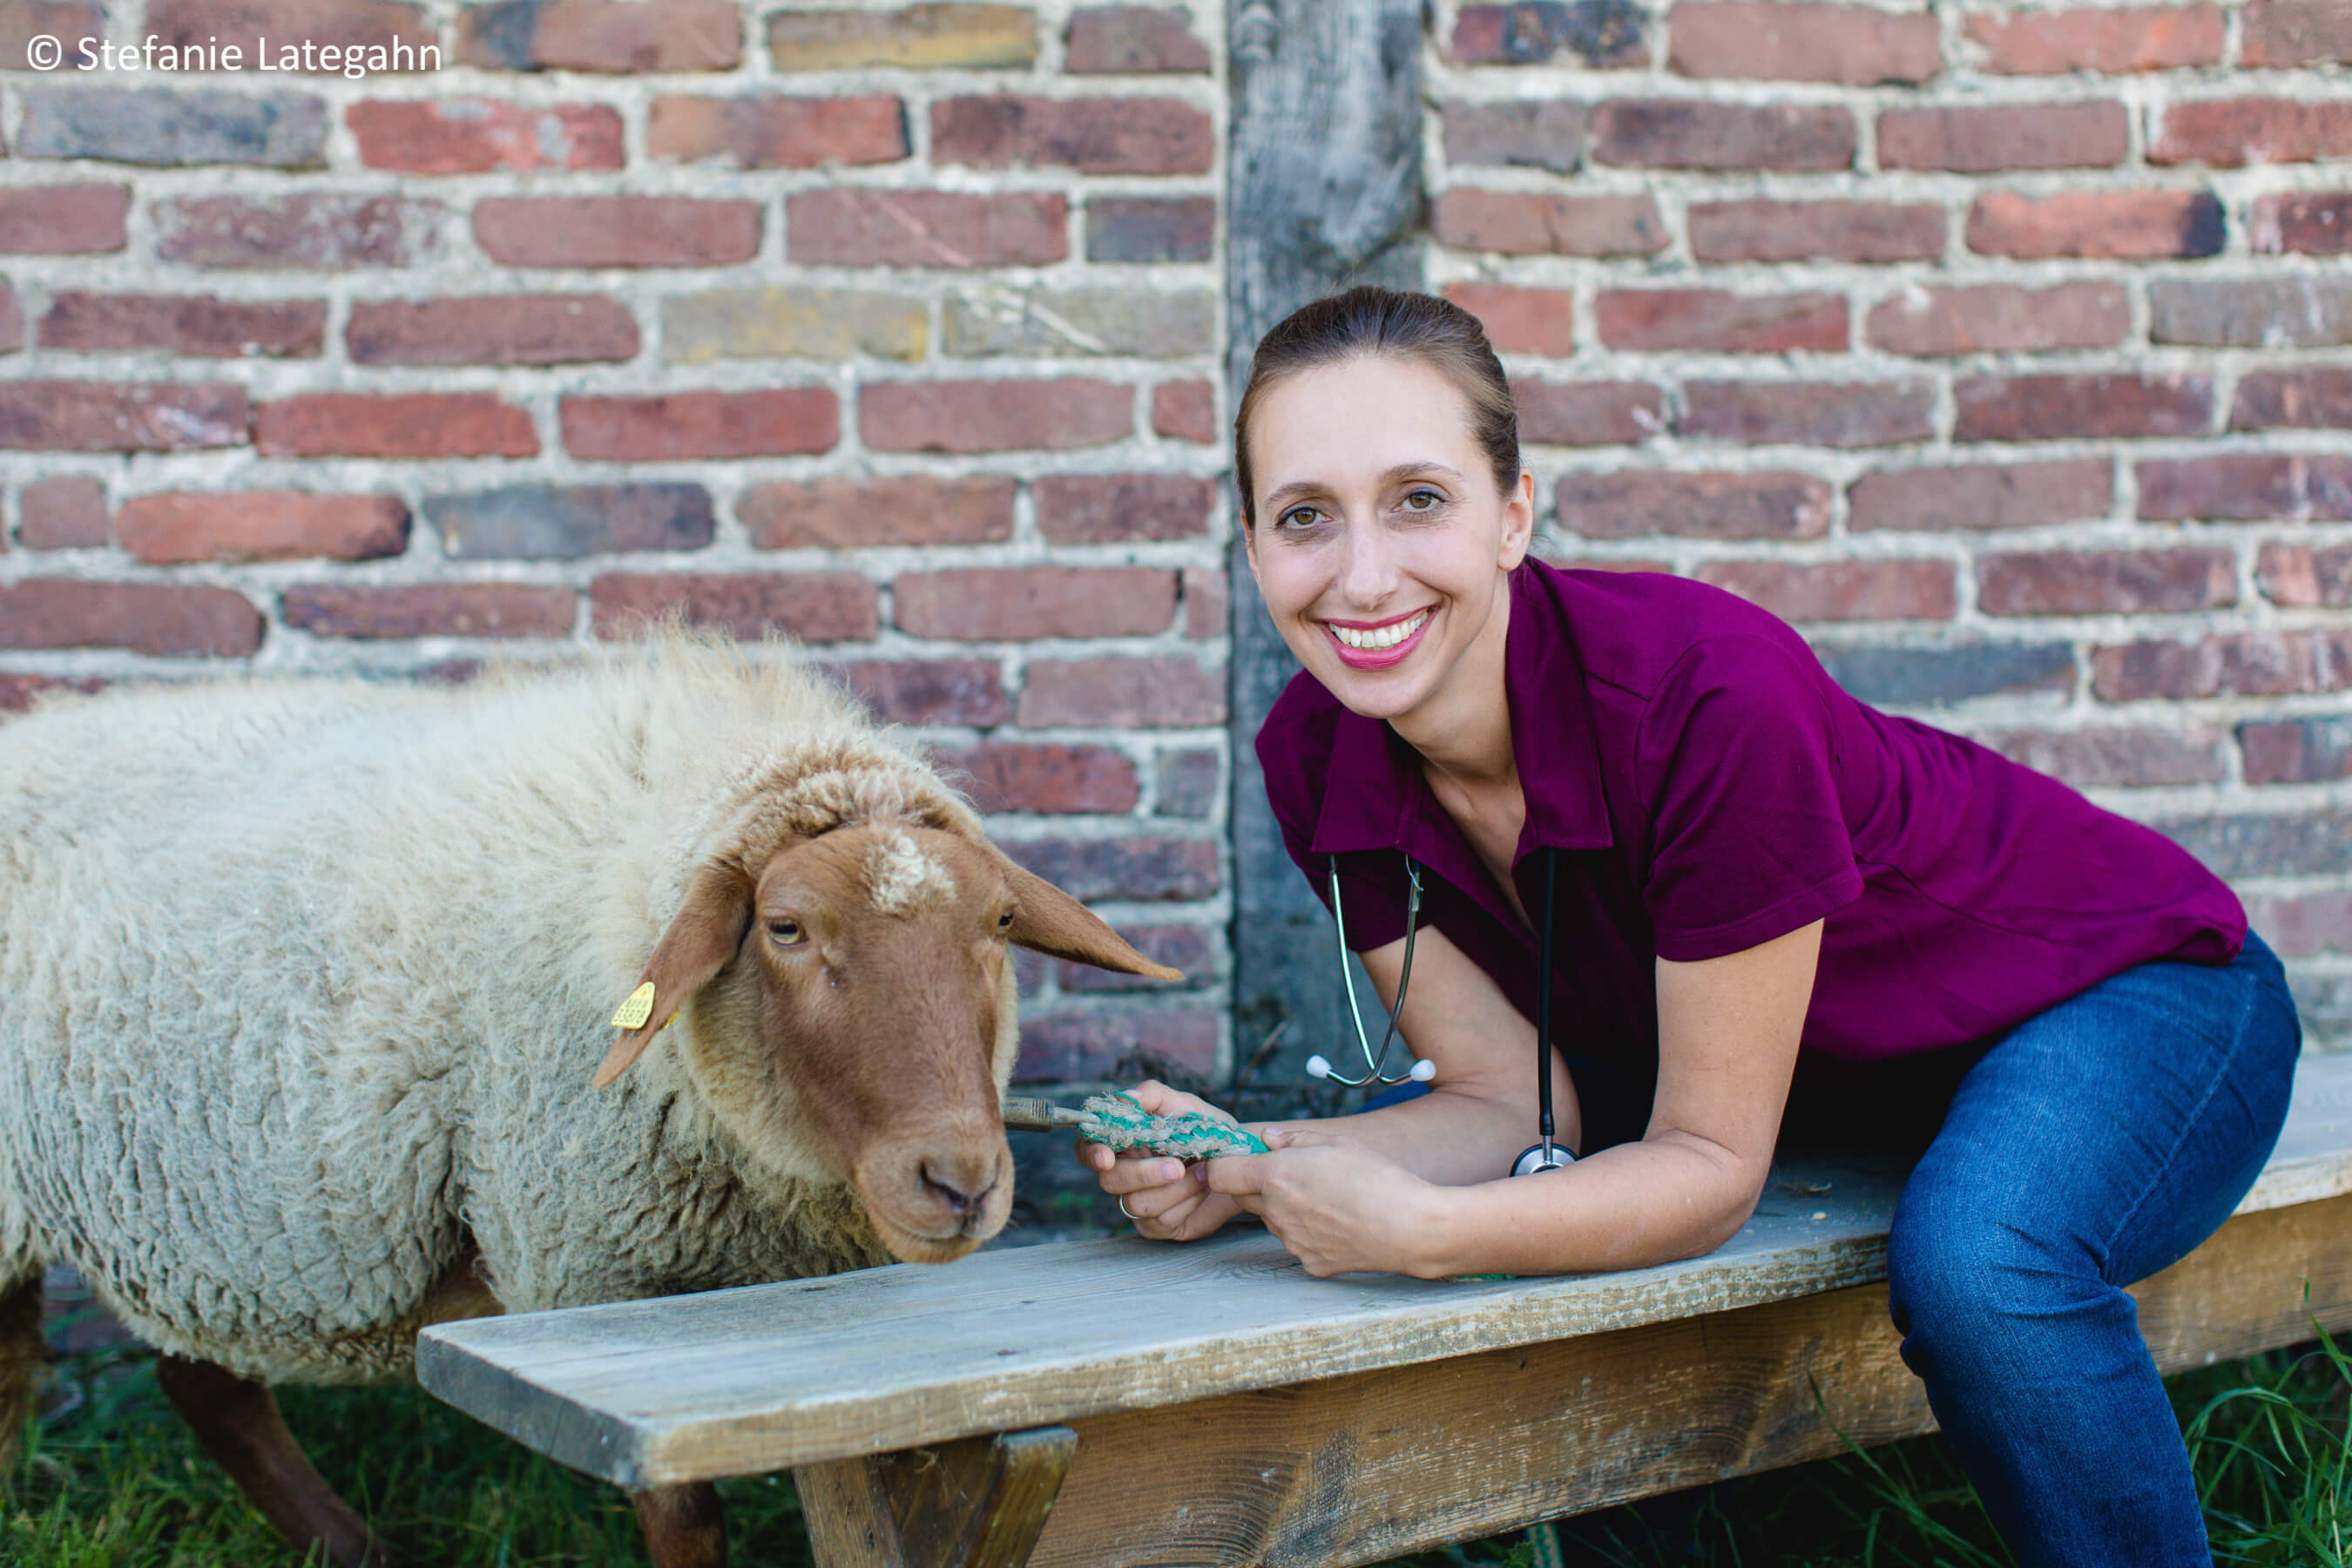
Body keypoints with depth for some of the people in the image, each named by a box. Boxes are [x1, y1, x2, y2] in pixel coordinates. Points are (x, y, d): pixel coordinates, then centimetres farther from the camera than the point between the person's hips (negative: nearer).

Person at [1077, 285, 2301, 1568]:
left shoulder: (1707, 695, -35)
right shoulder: (1313, 756, -16)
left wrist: (1416, 1232, -40)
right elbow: (1511, 1101, -11)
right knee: (1385, 1152, -4)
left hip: (2119, 992, -5)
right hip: (1825, 1062, 6)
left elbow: (1712, 1165, -27)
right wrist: (1248, 1168, -27)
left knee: (1972, 1265, -36)